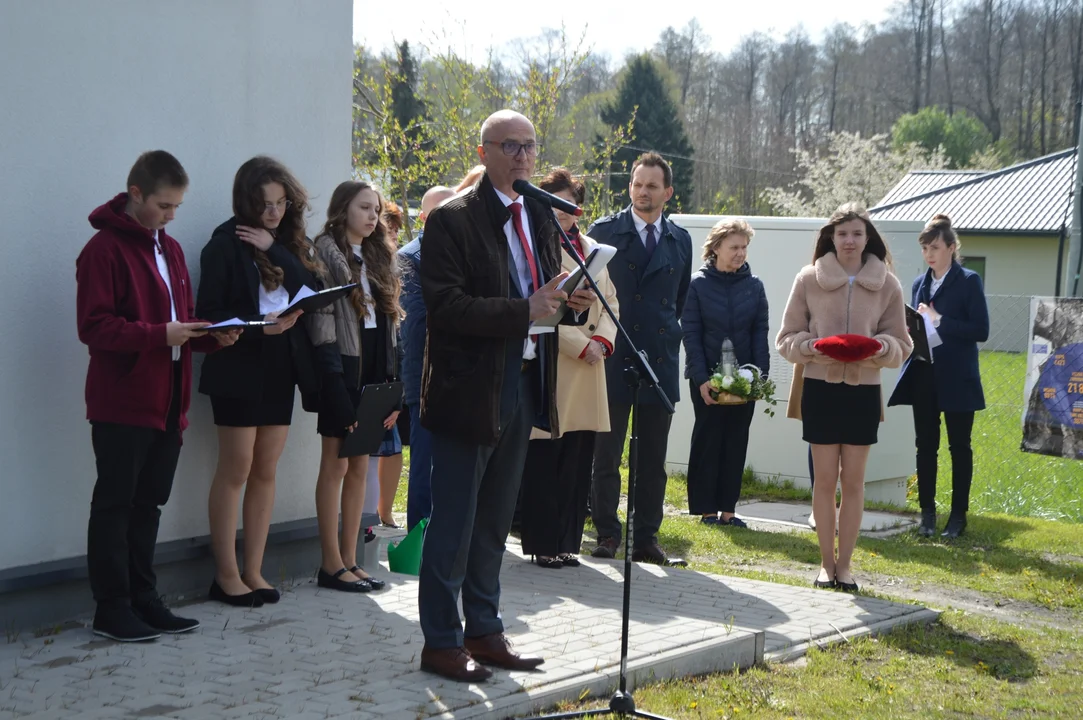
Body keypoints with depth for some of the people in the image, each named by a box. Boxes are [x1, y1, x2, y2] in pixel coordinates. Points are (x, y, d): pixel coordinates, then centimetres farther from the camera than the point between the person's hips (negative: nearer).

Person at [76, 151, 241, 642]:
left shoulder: (170, 249, 15)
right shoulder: (104, 249, -10)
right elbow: (93, 327, -17)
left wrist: (211, 336, 1)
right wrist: (160, 334, -24)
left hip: (167, 403, 8)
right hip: (122, 404, -8)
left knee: (147, 505, 13)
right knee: (114, 505, 0)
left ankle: (143, 600, 21)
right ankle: (112, 610, 7)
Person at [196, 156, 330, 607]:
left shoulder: (290, 242, 9)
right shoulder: (226, 245, -7)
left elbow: (310, 290, -6)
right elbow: (208, 313, -10)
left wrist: (274, 249, -14)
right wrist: (259, 325, -23)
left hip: (282, 366, 5)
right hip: (240, 367, -5)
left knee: (266, 471, 7)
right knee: (236, 469, -1)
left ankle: (254, 572, 13)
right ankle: (227, 575, 6)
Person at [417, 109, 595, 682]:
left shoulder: (539, 216, 13)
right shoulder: (452, 219, -11)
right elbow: (446, 306, -20)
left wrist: (572, 304, -2)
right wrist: (526, 310, -25)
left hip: (523, 384, 7)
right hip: (469, 389, -7)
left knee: (494, 521, 16)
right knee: (454, 522, 0)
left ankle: (484, 631, 27)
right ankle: (441, 642, 11)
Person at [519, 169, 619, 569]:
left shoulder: (590, 248, 18)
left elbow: (610, 301, 18)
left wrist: (603, 340, -1)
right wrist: (581, 345, -13)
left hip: (588, 370, 7)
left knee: (578, 462, 7)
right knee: (545, 461, -3)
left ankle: (567, 541, 14)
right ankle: (543, 543, 5)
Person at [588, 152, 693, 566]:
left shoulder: (680, 240, 12)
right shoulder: (603, 232, 1)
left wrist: (670, 336, 8)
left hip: (660, 361, 3)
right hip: (612, 359, -3)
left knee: (653, 460, 6)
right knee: (606, 456, 2)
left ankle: (646, 538, 13)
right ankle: (607, 534, 11)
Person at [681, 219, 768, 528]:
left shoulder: (754, 286, 5)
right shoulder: (697, 285, -4)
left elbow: (760, 333, 4)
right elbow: (691, 335, -6)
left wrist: (760, 375, -7)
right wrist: (702, 379, -14)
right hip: (707, 378, -3)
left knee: (736, 443, 6)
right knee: (708, 441, 3)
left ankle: (727, 509, 13)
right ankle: (706, 510, 10)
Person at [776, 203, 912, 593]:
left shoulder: (887, 284, 3)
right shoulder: (809, 279, 1)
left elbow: (901, 345, 7)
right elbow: (787, 338, 4)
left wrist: (882, 347, -15)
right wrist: (809, 347, -16)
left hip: (863, 390, 1)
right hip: (820, 389, -1)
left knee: (853, 480, 5)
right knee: (825, 479, 3)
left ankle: (845, 563, 14)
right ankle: (826, 563, 13)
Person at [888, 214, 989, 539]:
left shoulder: (969, 281, -5)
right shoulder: (920, 283, 12)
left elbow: (981, 330, -12)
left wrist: (940, 322, -18)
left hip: (957, 379, -5)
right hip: (923, 375, 5)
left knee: (959, 447, 4)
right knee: (925, 446, 7)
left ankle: (958, 515, 11)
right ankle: (927, 512, 15)